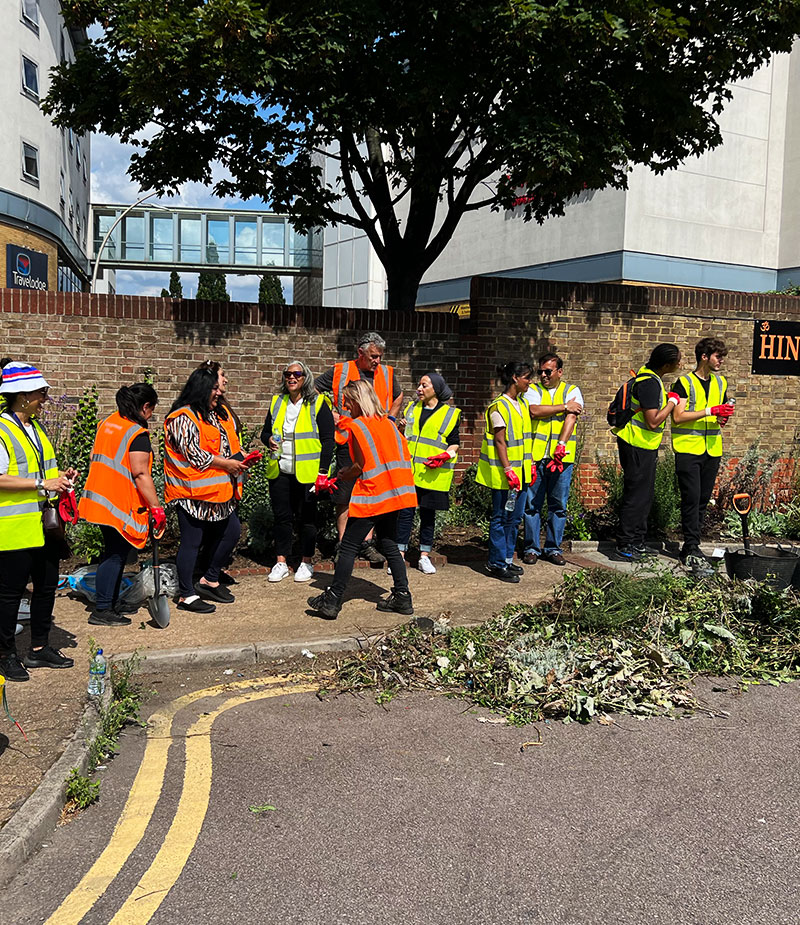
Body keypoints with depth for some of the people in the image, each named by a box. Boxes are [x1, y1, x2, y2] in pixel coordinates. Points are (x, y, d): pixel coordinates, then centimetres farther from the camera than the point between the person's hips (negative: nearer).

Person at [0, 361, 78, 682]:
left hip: (45, 526, 9)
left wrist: (60, 477, 7)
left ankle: (39, 648, 27)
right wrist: (43, 484, -21)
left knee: (46, 587, 14)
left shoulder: (35, 426, 15)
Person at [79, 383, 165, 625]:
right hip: (121, 505, -9)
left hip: (101, 500, 9)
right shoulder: (138, 434, -16)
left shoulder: (108, 423, 10)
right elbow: (140, 474, -21)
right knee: (116, 555, -1)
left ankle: (111, 603, 27)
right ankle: (102, 611, 2)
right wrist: (157, 508, -18)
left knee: (114, 552, 18)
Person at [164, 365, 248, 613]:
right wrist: (226, 463, -16)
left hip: (218, 490, 9)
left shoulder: (219, 414, 14)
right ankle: (187, 595, 10)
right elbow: (194, 455, -20)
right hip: (192, 491, -9)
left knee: (232, 530, 14)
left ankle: (210, 581, 28)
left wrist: (241, 456, 4)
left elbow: (230, 442, 24)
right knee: (191, 541, -1)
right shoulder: (183, 418, -13)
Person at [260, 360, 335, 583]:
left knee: (306, 517, 5)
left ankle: (307, 563, 17)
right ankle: (281, 563, 18)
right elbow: (265, 432, 18)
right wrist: (269, 440, -7)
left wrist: (323, 471, -12)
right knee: (281, 516, 8)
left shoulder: (318, 404, -4)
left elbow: (328, 440, -6)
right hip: (280, 471, 4)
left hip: (307, 472, -4)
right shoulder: (277, 402, 11)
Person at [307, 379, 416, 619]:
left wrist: (343, 475, 5)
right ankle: (402, 597, 14)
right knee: (389, 545, 15)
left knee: (348, 548, -1)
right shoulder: (388, 423, 11)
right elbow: (405, 456, 10)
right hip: (393, 494, 7)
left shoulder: (356, 426, -8)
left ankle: (332, 601, 2)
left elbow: (361, 466, -12)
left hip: (370, 495, -7)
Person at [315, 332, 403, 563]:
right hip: (347, 443, -2)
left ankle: (367, 544, 13)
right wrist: (330, 413, -3)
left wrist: (390, 419, 13)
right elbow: (313, 390, 6)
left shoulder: (387, 374, 8)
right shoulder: (340, 372, -1)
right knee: (344, 498, 2)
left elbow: (398, 397, 27)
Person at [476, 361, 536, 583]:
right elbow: (499, 441, -16)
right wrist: (508, 470, -20)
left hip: (521, 472, 8)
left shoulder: (522, 403, 13)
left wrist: (531, 464, 15)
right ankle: (497, 564, 6)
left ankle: (507, 559, 22)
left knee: (515, 518, 12)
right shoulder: (499, 406, -13)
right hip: (503, 474, -8)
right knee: (501, 518, -2)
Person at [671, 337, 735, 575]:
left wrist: (723, 418, 2)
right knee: (691, 499, -10)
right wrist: (709, 411, -18)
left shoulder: (720, 382, 15)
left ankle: (690, 548, 16)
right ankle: (692, 552, -8)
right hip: (688, 449, -6)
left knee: (703, 500, 8)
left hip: (712, 450, 6)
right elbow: (677, 416, -14)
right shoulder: (685, 382, -5)